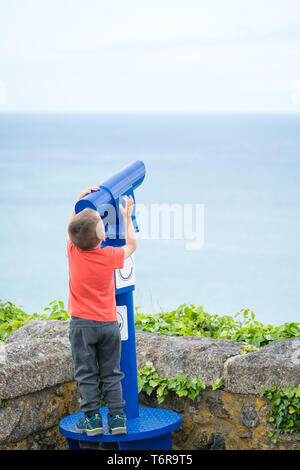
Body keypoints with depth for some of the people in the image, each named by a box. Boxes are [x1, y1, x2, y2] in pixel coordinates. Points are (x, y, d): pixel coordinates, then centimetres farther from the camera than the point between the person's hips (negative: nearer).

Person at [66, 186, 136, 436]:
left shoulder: (73, 252, -9)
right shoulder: (110, 256, -11)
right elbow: (131, 245, 11)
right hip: (108, 323, 0)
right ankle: (117, 418, 9)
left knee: (86, 374, 6)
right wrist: (127, 216, 16)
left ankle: (92, 418, 6)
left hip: (81, 324, 0)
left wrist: (79, 200, 14)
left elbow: (71, 226, 13)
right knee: (111, 374, 9)